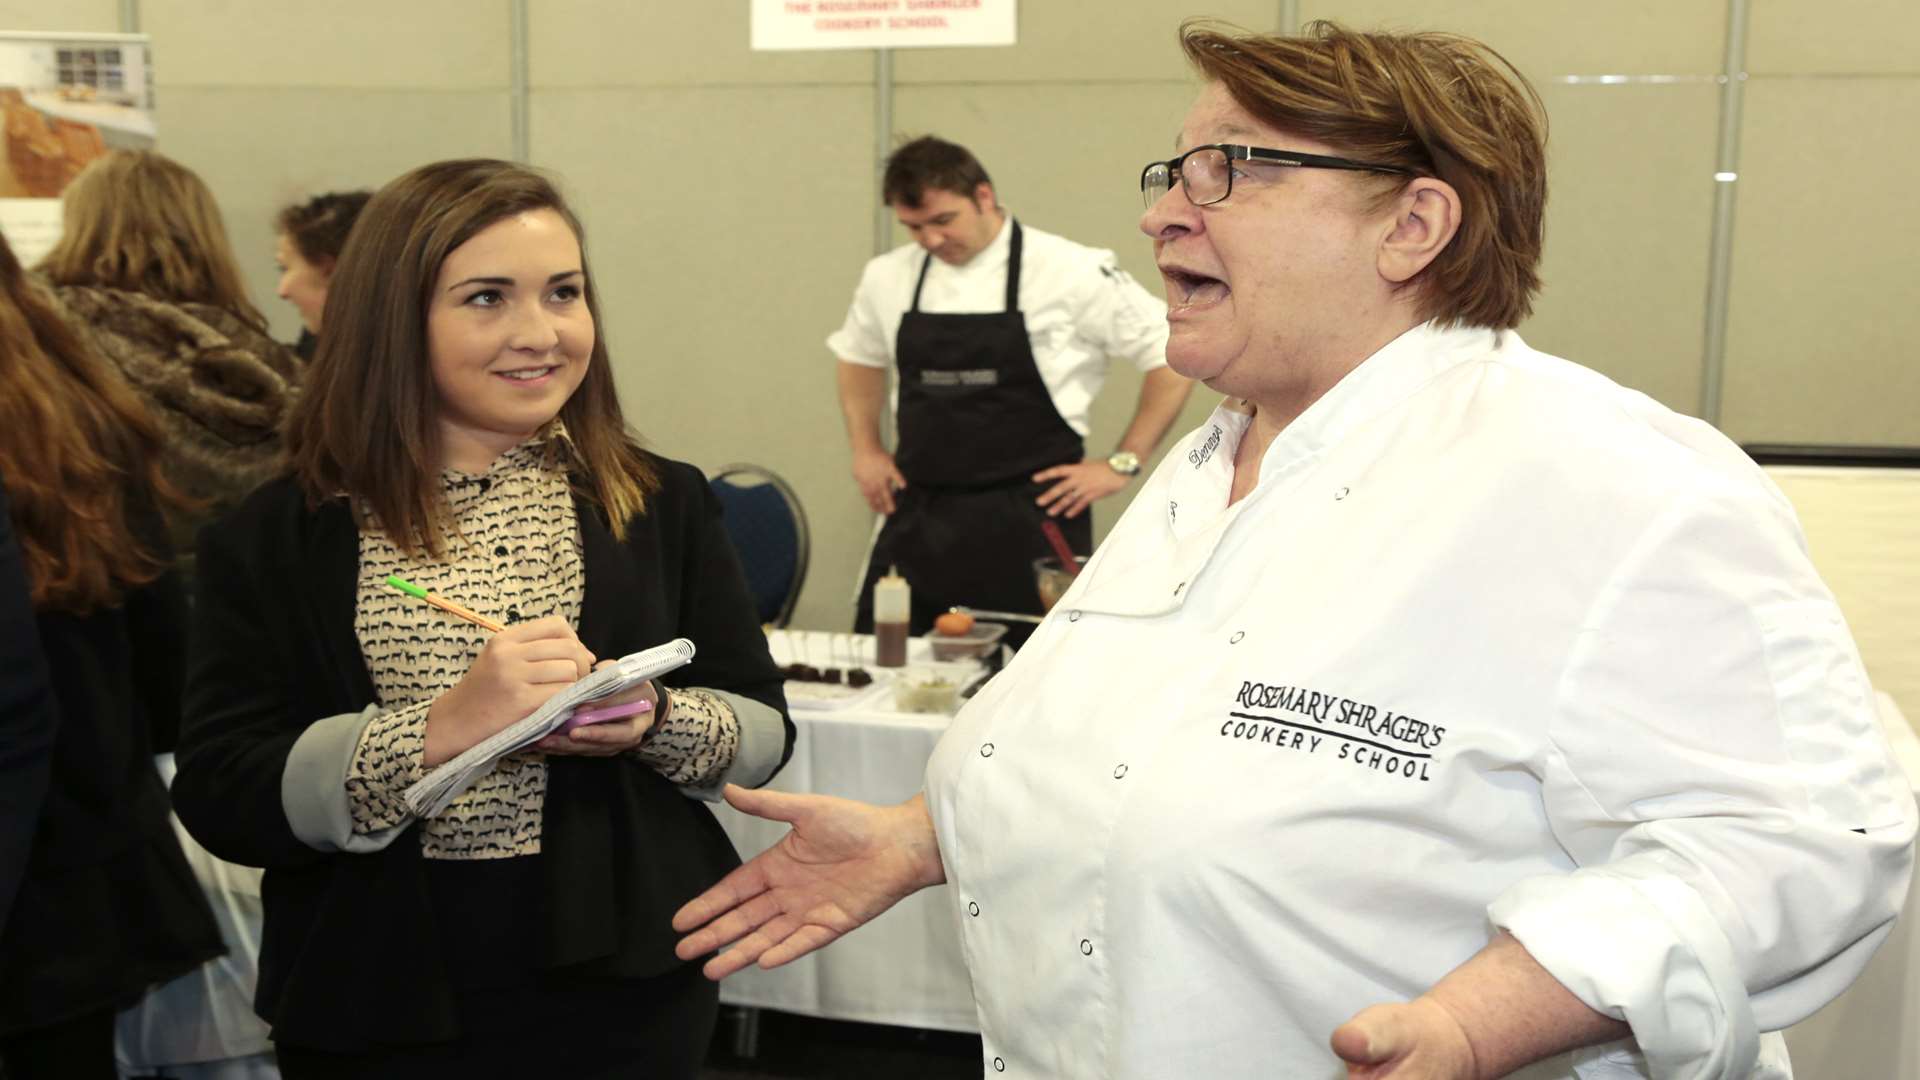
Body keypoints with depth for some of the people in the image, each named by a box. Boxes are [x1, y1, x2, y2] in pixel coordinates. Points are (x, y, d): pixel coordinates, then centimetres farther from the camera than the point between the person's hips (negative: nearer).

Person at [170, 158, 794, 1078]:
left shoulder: (661, 505, 1)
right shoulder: (273, 540, -4)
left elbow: (765, 727, 2)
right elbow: (221, 798, -10)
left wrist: (653, 722, -18)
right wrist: (439, 731, -23)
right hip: (383, 1001, -1)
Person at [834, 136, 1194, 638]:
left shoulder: (1071, 272, -8)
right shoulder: (888, 277, 6)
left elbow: (1177, 355, -4)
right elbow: (858, 355, 26)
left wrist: (1122, 464, -6)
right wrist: (865, 450, 15)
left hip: (1031, 519, -4)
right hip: (919, 517, 4)